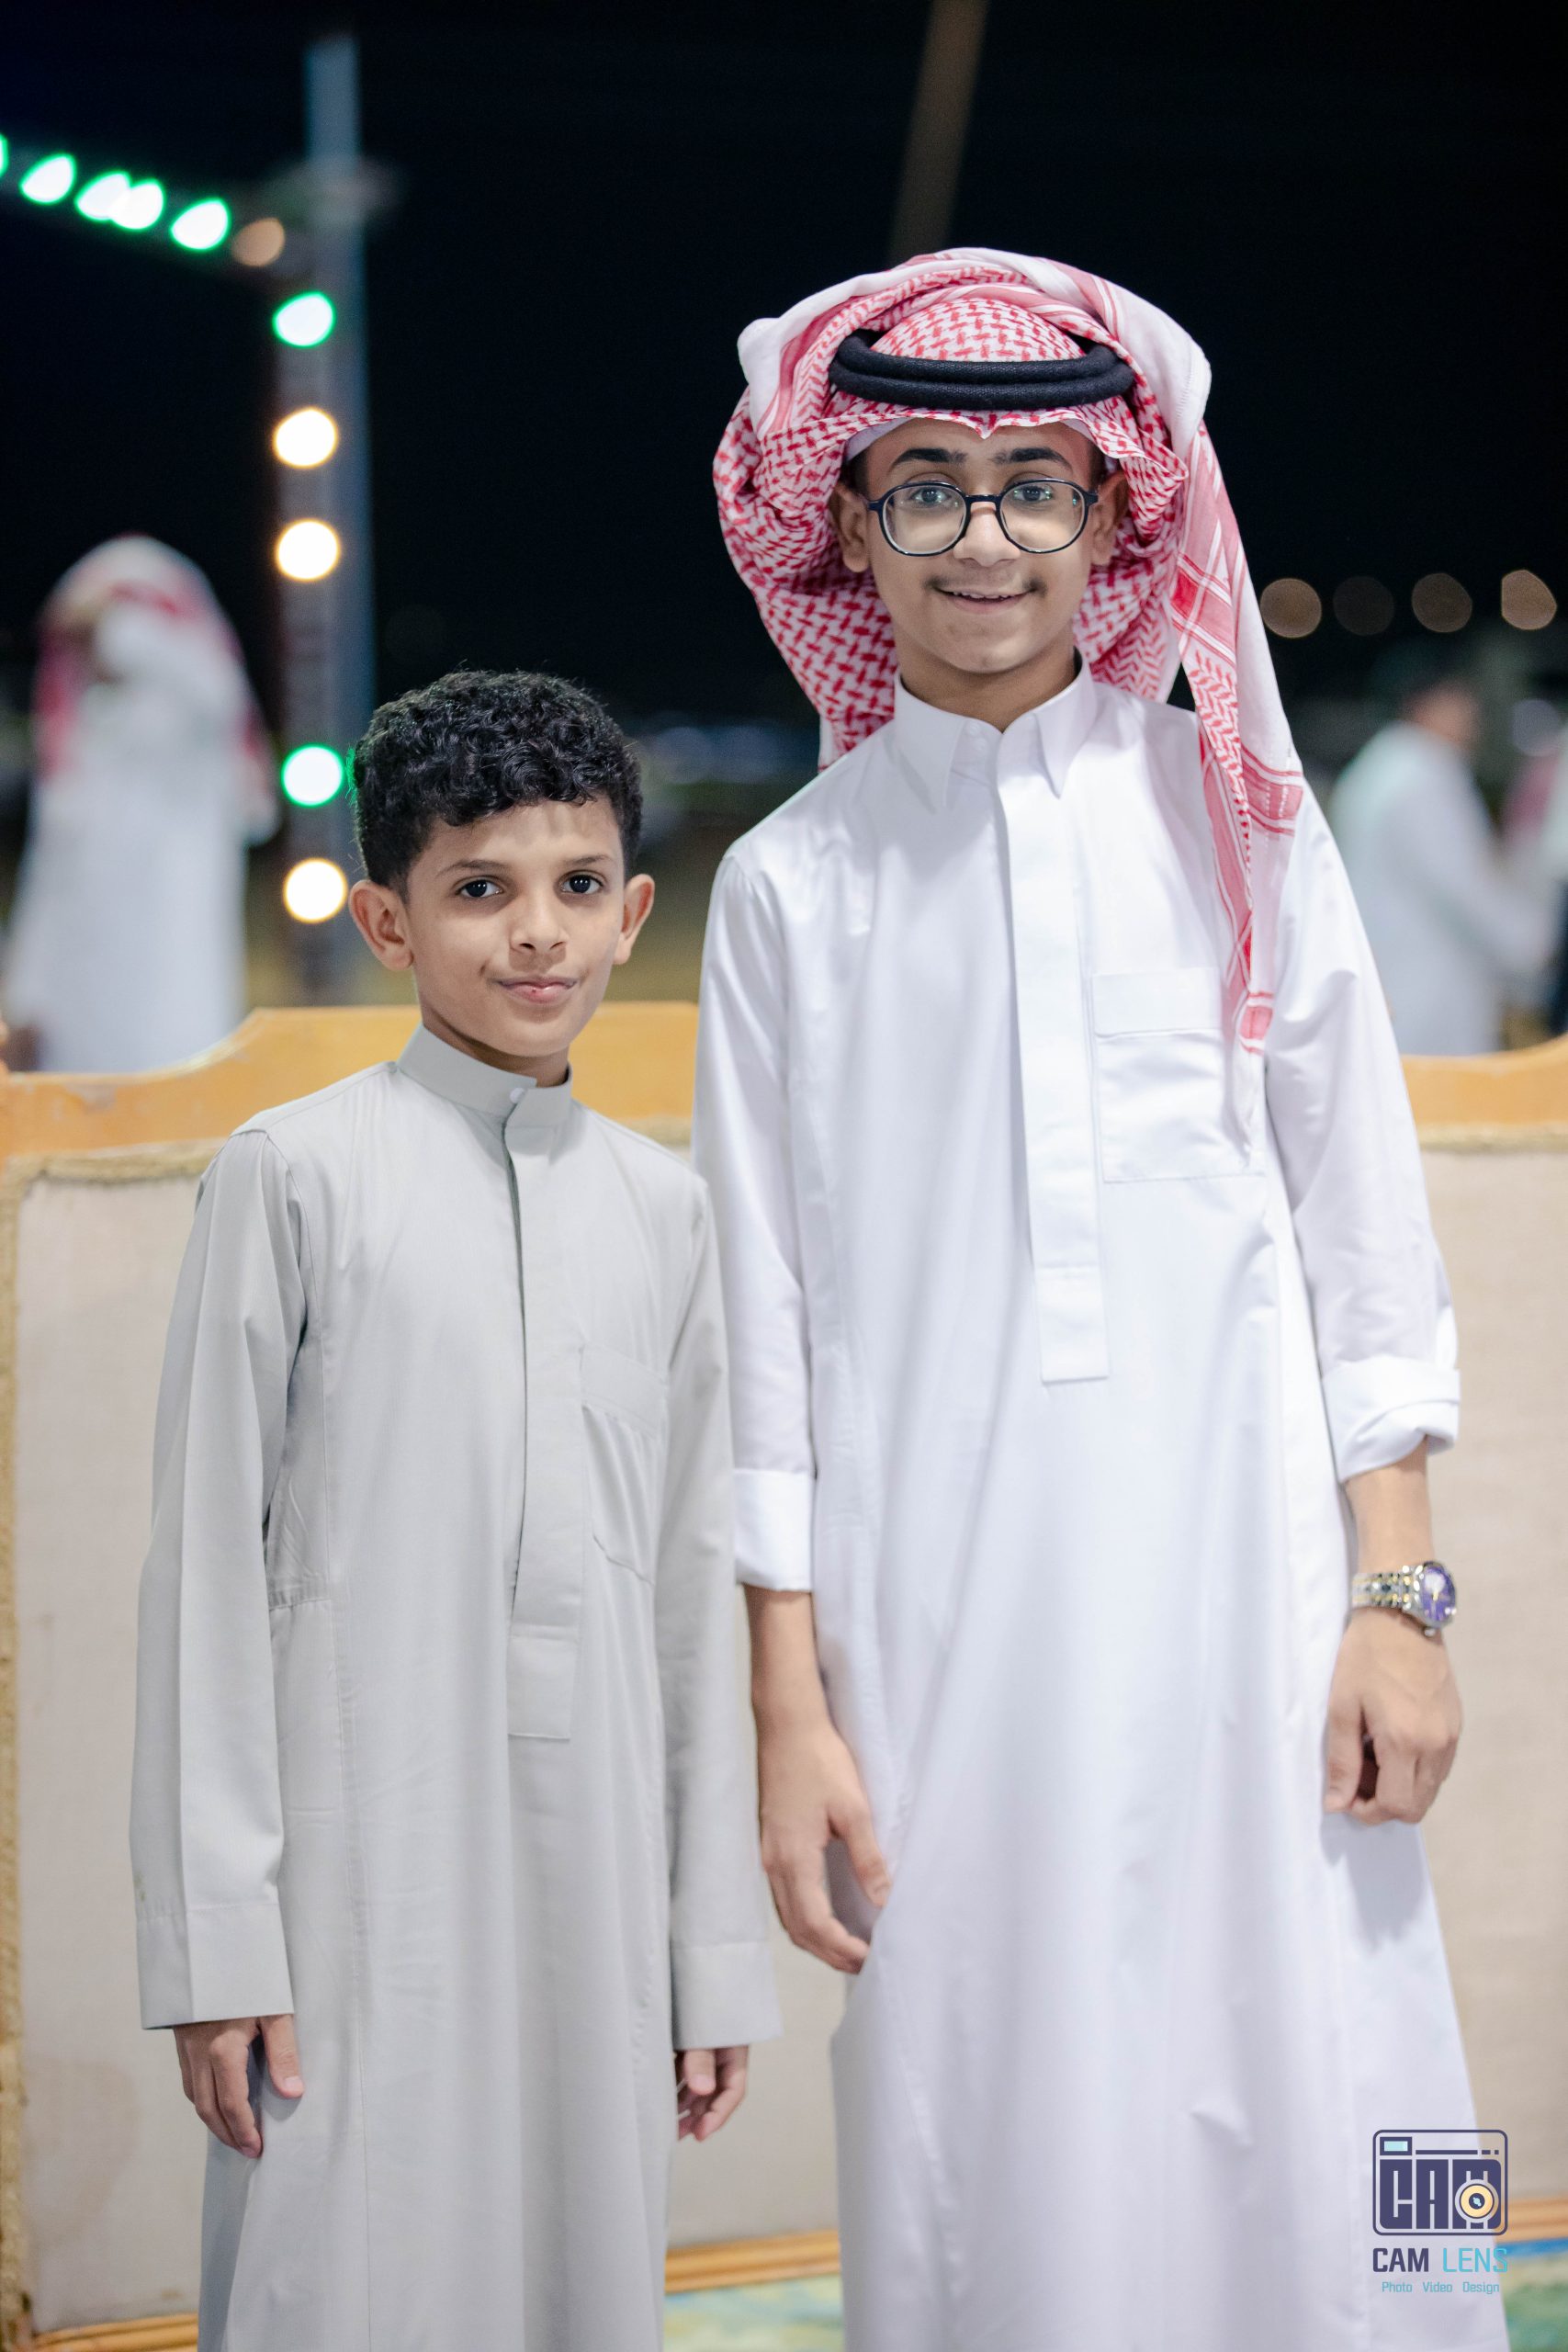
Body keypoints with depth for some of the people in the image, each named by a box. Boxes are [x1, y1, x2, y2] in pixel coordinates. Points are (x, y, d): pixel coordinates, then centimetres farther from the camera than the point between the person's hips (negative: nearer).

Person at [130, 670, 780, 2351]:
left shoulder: (661, 1206, 10)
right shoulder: (300, 1174, -3)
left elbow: (692, 1583, 13)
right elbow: (208, 1566, -3)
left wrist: (717, 1941, 12)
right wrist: (215, 1938, -7)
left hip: (593, 1872, 4)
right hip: (364, 1871, -4)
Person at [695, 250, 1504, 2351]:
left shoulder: (1229, 811, 5)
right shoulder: (792, 885, 5)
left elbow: (1363, 1228, 6)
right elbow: (770, 1329, 5)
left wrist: (1400, 1598, 0)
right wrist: (790, 1708, 2)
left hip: (1239, 1568, 0)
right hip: (939, 1613, 0)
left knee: (1306, 2142, -2)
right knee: (989, 2160, 2)